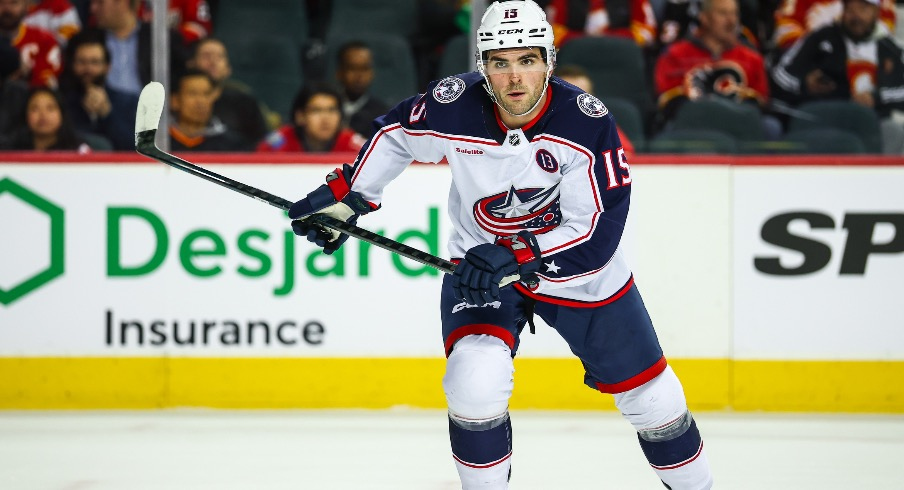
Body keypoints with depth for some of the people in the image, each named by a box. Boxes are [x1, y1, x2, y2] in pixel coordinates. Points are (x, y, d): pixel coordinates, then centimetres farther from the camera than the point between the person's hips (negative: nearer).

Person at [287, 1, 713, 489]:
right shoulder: (453, 106, -21)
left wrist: (516, 257, -38)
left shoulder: (587, 122, -27)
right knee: (475, 382, -26)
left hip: (582, 274, 0)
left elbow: (595, 233, -29)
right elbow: (397, 132, 2)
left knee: (651, 397, 9)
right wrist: (344, 195, -3)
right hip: (480, 262, 0)